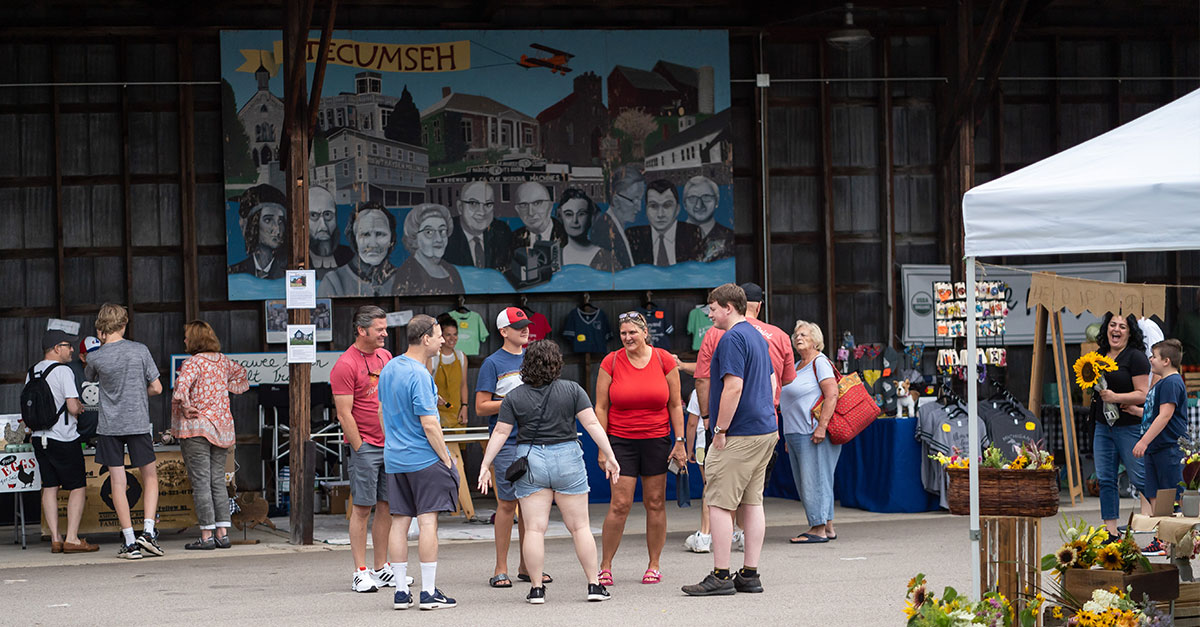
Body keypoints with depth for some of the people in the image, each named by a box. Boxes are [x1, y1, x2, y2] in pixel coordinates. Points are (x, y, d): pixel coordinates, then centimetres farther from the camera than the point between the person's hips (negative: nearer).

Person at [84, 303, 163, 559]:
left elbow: (88, 378, 19)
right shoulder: (140, 350, -5)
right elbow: (156, 388, -1)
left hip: (109, 425, 0)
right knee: (150, 476, 14)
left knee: (118, 482, 3)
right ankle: (148, 531, 0)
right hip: (138, 422, 0)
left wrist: (100, 343, 16)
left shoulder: (96, 357, -5)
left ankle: (130, 542, 1)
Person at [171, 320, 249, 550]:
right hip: (221, 427, 7)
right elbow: (239, 372, 30)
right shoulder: (222, 361, 11)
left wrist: (185, 407, -16)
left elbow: (182, 384, -28)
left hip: (196, 428, -7)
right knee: (218, 481, 10)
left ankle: (207, 536, -7)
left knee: (201, 483, -5)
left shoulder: (194, 362, -11)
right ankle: (223, 533, 7)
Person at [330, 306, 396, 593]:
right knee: (362, 508, -3)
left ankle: (382, 568, 15)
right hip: (365, 445, -7)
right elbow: (344, 414, -12)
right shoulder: (345, 364, -10)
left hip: (391, 444, 7)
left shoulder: (385, 356, 12)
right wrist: (360, 449, -13)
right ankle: (361, 572, 0)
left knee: (387, 506, 8)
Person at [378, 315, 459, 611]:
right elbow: (429, 424, -20)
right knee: (427, 521, -4)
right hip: (425, 459, -8)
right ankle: (429, 592, -3)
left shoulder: (388, 369, 9)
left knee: (399, 521, 8)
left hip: (394, 458, 8)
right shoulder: (419, 375, -17)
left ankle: (401, 591, 9)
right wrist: (446, 458, -12)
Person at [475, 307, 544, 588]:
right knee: (507, 502, -6)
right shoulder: (493, 363, -2)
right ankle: (501, 568, 0)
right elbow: (481, 407, -6)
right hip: (507, 442, -5)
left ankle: (526, 566, 14)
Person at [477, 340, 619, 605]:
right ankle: (594, 585, 5)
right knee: (579, 526, 5)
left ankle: (537, 588, 1)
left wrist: (485, 465, 4)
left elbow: (500, 433, -2)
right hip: (567, 459, 0)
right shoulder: (572, 390, -2)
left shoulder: (514, 397, 0)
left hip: (530, 462, 0)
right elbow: (592, 424, -5)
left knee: (534, 528, 2)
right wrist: (609, 457, -1)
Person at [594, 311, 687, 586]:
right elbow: (601, 408, 1)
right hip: (621, 440, -1)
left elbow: (675, 405, 6)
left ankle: (654, 565, 14)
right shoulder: (611, 362, -2)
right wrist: (602, 447, -4)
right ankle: (605, 565, 4)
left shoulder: (664, 360, 0)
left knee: (655, 503, 4)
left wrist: (680, 442, 1)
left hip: (657, 440, 1)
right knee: (620, 504, -7)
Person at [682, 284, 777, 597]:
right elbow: (771, 383, 24)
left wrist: (720, 430, -17)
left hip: (739, 435, -10)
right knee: (752, 502, 10)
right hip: (765, 430, 10)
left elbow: (734, 387, -22)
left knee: (720, 504, -6)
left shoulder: (732, 339, -14)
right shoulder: (757, 336, 17)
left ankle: (720, 576, -6)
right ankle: (750, 574, 12)